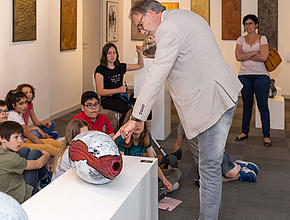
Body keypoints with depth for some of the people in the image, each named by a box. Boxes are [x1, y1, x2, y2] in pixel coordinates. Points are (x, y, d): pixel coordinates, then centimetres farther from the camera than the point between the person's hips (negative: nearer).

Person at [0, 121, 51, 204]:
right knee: (35, 153, -1)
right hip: (20, 198, -8)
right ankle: (45, 180, 22)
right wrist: (46, 155, 3)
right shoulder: (9, 159, -32)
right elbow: (39, 164, -18)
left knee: (25, 150, 11)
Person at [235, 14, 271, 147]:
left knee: (263, 106, -3)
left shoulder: (262, 39, 3)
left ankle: (266, 136, 4)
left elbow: (263, 57, -12)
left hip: (261, 75, -2)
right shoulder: (241, 40, 9)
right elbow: (238, 57, -5)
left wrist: (245, 56, -7)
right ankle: (244, 132, 20)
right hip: (244, 75, 3)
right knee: (246, 105, 9)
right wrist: (254, 53, -9)